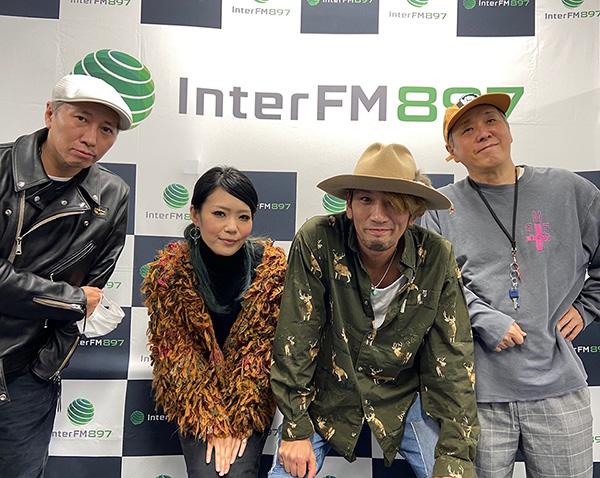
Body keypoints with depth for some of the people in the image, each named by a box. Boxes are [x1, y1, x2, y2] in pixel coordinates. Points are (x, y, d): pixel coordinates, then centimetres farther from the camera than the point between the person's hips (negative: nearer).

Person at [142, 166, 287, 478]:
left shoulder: (273, 266, -14)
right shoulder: (168, 272, -15)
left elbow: (266, 348, -10)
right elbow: (178, 355, -11)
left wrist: (239, 419, -13)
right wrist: (214, 423, -15)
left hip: (254, 394, 0)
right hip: (191, 396, 0)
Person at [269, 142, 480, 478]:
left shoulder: (437, 258, -17)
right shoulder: (317, 242, -23)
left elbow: (453, 361, -11)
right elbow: (296, 340, -17)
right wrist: (296, 429, -14)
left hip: (402, 396, 2)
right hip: (325, 392, -1)